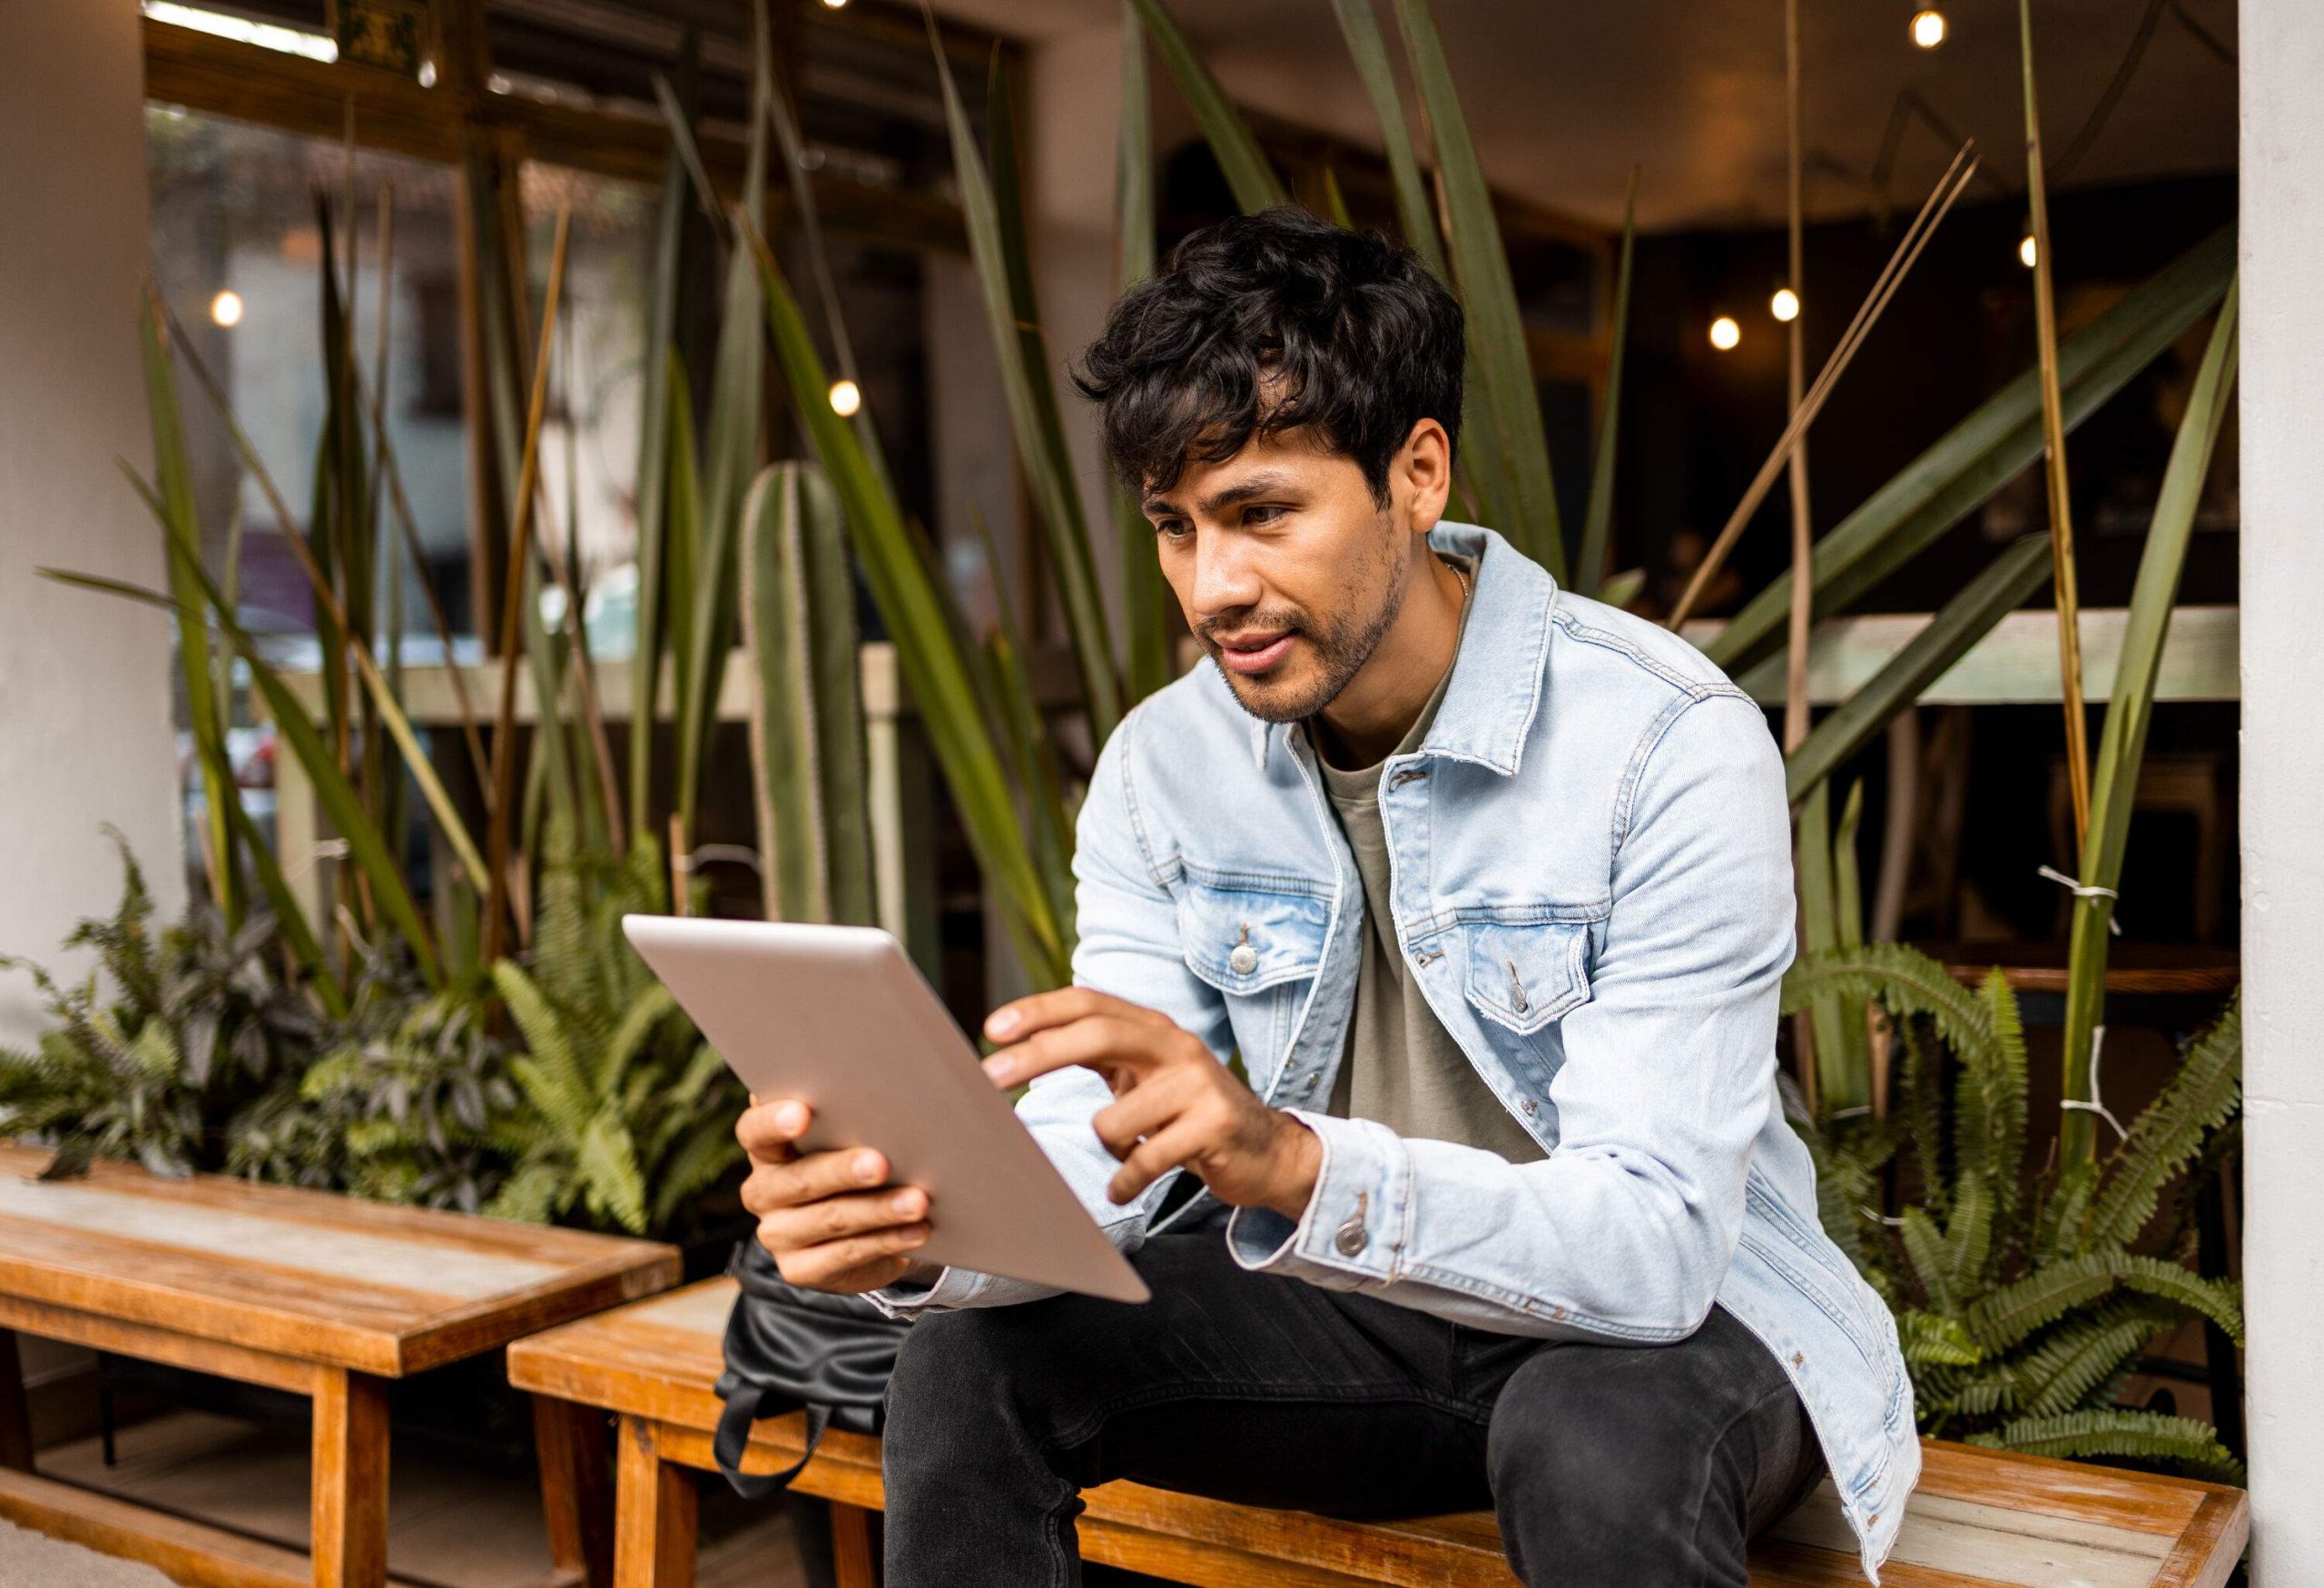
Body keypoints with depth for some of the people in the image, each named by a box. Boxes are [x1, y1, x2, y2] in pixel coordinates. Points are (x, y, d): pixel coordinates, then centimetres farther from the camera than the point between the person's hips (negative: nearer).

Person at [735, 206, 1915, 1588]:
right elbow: (1086, 1168, -10)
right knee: (972, 1357, -16)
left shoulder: (1669, 745, -22)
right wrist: (920, 1219, -34)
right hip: (1357, 1305, 4)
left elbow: (1651, 1239, -28)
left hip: (1669, 1314, -3)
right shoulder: (1164, 765, -5)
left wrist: (1295, 1163, -45)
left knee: (1600, 1450, -37)